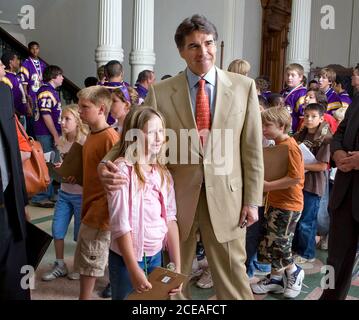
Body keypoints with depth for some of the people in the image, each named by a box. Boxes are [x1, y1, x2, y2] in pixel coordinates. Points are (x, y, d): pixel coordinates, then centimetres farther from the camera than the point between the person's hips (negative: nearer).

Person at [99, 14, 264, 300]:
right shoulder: (160, 92, -1)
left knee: (232, 276, 10)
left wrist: (252, 200, 0)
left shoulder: (243, 87, 0)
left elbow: (252, 148, 1)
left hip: (226, 197, 0)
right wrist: (109, 164, -22)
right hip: (177, 196, 1)